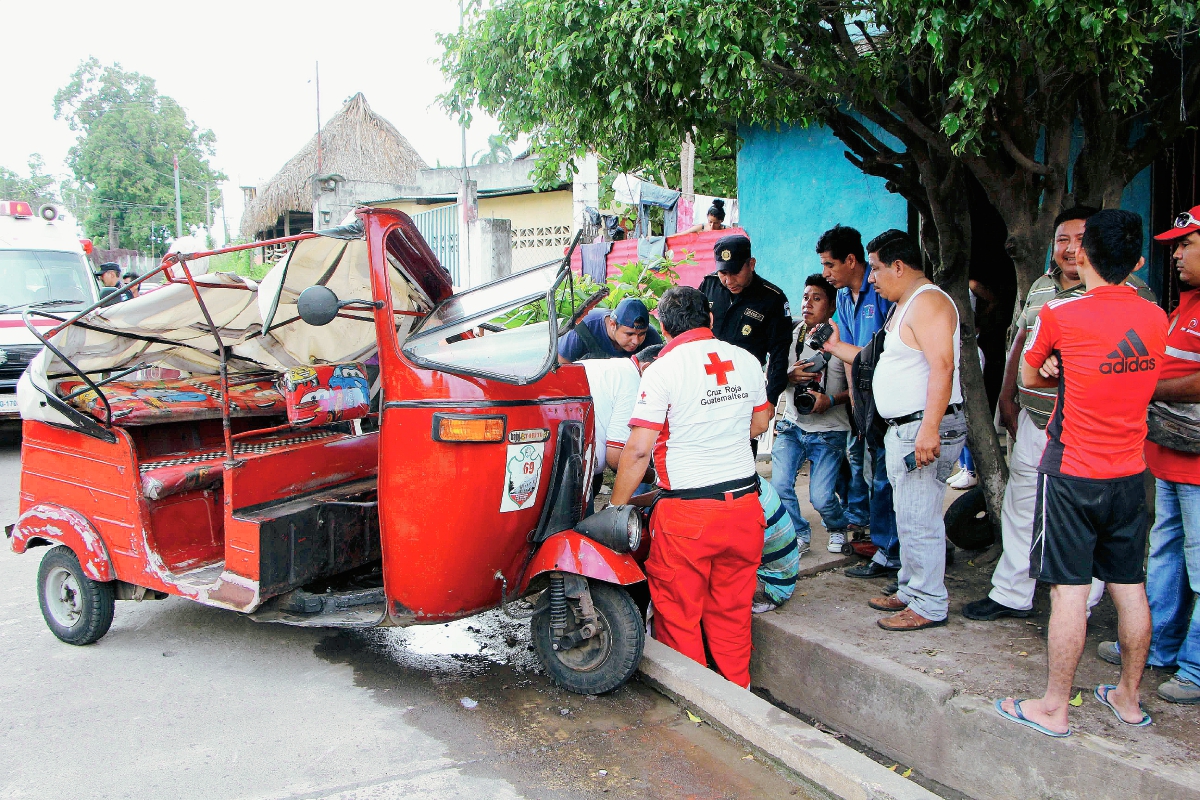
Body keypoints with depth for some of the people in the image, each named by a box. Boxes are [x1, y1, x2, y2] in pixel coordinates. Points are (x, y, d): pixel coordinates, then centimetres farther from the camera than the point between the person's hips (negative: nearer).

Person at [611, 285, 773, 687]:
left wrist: (615, 509, -4)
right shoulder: (746, 360, 6)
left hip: (687, 513, -5)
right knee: (732, 610, 20)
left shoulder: (663, 370, -10)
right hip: (745, 506, 6)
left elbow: (638, 449, -14)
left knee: (679, 615, 10)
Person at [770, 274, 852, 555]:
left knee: (820, 497, -10)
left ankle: (838, 528, 26)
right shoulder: (791, 336, 5)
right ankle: (800, 534, 16)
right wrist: (790, 376, -10)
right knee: (779, 485, -11)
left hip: (829, 431, -3)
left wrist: (831, 399, -21)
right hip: (792, 426, 3)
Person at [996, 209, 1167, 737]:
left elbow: (1030, 377, 3)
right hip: (1129, 475, 6)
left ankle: (1054, 708, 10)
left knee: (1069, 591, 0)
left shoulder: (1060, 315, -13)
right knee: (1130, 589, 13)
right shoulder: (1156, 319, 4)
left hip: (1071, 474, -6)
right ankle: (1129, 699, 28)